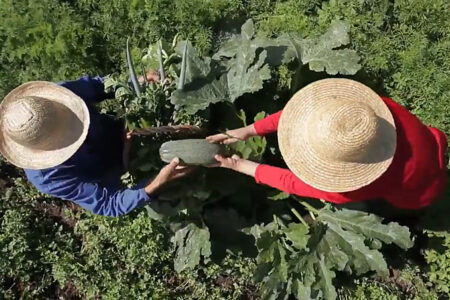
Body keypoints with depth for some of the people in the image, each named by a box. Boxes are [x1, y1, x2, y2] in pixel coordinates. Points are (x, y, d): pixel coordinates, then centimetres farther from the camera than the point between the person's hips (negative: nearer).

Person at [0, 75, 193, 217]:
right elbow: (108, 204, -39)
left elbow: (95, 85, -14)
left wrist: (137, 82, -31)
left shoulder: (54, 95, -34)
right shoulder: (48, 178, -40)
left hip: (119, 131, 3)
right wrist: (156, 184, -54)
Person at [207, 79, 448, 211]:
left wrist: (242, 166, -20)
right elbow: (306, 109, -24)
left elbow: (292, 182, -31)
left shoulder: (353, 189, -43)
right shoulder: (359, 103, -35)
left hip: (417, 196, -4)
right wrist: (249, 130, -25)